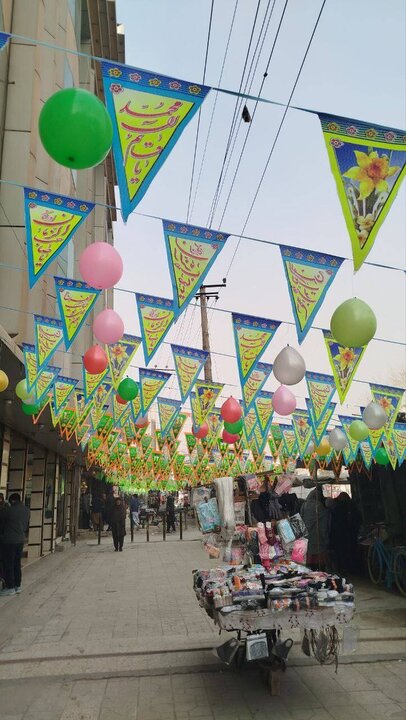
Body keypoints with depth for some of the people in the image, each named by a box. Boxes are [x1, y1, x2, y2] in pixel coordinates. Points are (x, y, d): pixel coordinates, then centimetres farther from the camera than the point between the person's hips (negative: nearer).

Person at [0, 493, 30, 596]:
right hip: (21, 540, 6)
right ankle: (17, 585, 21)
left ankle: (10, 587, 7)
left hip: (9, 540, -6)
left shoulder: (9, 510, -14)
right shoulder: (26, 510, 4)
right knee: (17, 563, 15)